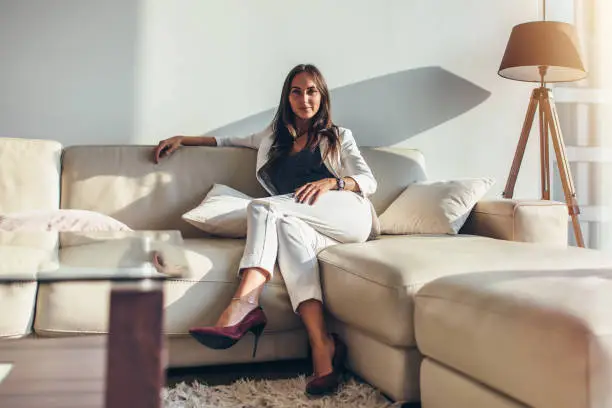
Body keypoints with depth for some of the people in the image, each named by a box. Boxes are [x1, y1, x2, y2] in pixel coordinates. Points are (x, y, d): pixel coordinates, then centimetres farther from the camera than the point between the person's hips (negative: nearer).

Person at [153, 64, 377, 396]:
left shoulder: (339, 137, 21)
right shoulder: (275, 138, 32)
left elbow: (368, 181, 9)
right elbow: (229, 141, 41)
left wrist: (331, 182, -11)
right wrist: (182, 139, 32)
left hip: (349, 215, -2)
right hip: (306, 227, 3)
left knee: (263, 207, -27)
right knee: (287, 227, -37)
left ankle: (245, 305, -42)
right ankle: (321, 345, -47)